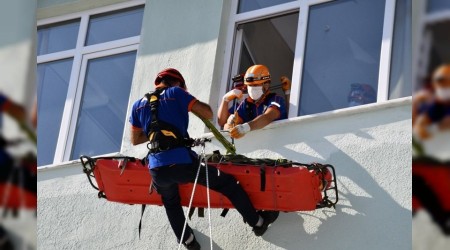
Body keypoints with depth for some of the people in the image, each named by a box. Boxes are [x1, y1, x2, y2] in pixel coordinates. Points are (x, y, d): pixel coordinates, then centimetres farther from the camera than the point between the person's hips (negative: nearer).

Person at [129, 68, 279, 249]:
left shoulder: (138, 105, 16)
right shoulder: (175, 93, 6)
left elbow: (134, 140, 23)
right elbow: (208, 114, 5)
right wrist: (190, 103, 22)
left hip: (157, 168, 4)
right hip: (182, 162, -4)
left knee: (170, 202, 36)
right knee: (228, 184, 15)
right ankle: (258, 223, 23)